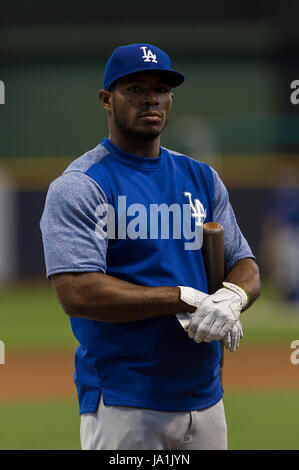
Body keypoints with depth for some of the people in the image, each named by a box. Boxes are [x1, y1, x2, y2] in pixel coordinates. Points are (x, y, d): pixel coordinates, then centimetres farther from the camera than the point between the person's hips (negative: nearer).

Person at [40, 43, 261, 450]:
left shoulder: (202, 179, 14)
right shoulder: (79, 187, -6)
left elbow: (245, 265, 13)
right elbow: (76, 293, -17)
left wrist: (232, 298, -13)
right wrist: (185, 298, -18)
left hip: (205, 398, 6)